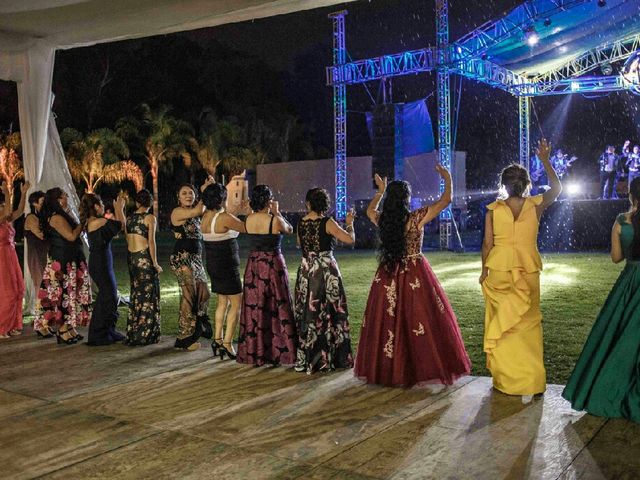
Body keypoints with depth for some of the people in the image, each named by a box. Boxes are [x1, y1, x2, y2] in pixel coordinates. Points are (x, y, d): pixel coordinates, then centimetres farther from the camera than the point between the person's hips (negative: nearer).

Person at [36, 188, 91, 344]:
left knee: (69, 293, 11)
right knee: (63, 293, -6)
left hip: (69, 261, 10)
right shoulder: (56, 217, -16)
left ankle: (69, 327, 17)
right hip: (62, 262, -10)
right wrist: (82, 223, -9)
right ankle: (63, 331, -2)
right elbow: (71, 236, -21)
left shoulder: (62, 215, 14)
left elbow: (73, 232, 17)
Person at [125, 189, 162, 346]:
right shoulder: (150, 218, -8)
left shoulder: (129, 218, 9)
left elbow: (128, 240, 11)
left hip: (130, 258, 6)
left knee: (136, 294, 16)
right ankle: (145, 335, 5)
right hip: (144, 257, -6)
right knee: (148, 296, 3)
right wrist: (155, 263, -10)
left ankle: (132, 334, 20)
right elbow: (151, 242, -14)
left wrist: (131, 259, 15)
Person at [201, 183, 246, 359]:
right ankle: (227, 343, -2)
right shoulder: (224, 217, -19)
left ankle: (217, 339, 19)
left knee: (223, 301, 18)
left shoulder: (205, 216, 5)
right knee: (236, 303, 0)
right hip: (227, 265, -8)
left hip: (213, 264, 8)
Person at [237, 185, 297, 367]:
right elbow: (290, 230, 4)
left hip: (253, 265, 5)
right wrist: (277, 212, 10)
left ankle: (254, 353, 17)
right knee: (277, 308, 6)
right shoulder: (275, 220, -16)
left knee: (254, 308, 11)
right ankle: (278, 352, 12)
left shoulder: (248, 219, -2)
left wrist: (270, 213, 15)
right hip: (273, 265, -4)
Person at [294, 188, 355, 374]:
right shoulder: (327, 222, -11)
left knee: (307, 314, 10)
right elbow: (350, 239, -9)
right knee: (327, 313, 5)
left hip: (306, 272, 4)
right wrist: (349, 223, 7)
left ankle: (305, 359, 16)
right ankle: (326, 358, 10)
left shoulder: (301, 223, 3)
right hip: (326, 271, -4)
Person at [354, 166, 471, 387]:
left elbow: (370, 210, 24)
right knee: (420, 319, 4)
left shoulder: (382, 220, -2)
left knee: (387, 320, 12)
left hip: (387, 275, 5)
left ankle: (386, 369, 20)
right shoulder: (416, 218, -13)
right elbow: (445, 200, -3)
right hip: (415, 276, -4)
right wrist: (447, 179, 13)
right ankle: (421, 367, 7)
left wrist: (380, 191, 35)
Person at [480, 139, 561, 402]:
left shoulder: (493, 209, -3)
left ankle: (503, 378, 18)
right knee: (527, 326, 5)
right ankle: (528, 384, 5)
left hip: (498, 272, 0)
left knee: (500, 325, 10)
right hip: (527, 273, 0)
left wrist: (484, 270, 11)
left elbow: (487, 244, -1)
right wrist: (545, 160, 24)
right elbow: (557, 188, 17)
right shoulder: (535, 205, -2)